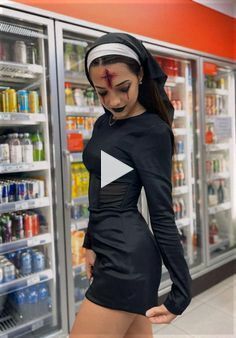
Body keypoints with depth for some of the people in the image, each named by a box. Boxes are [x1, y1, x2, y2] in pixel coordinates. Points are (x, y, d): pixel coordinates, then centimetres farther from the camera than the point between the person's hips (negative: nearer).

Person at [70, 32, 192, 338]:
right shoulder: (104, 123, 9)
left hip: (127, 257, -8)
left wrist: (181, 291, -12)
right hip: (112, 250, 8)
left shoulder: (152, 131, -14)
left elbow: (163, 214, -16)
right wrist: (91, 243, 17)